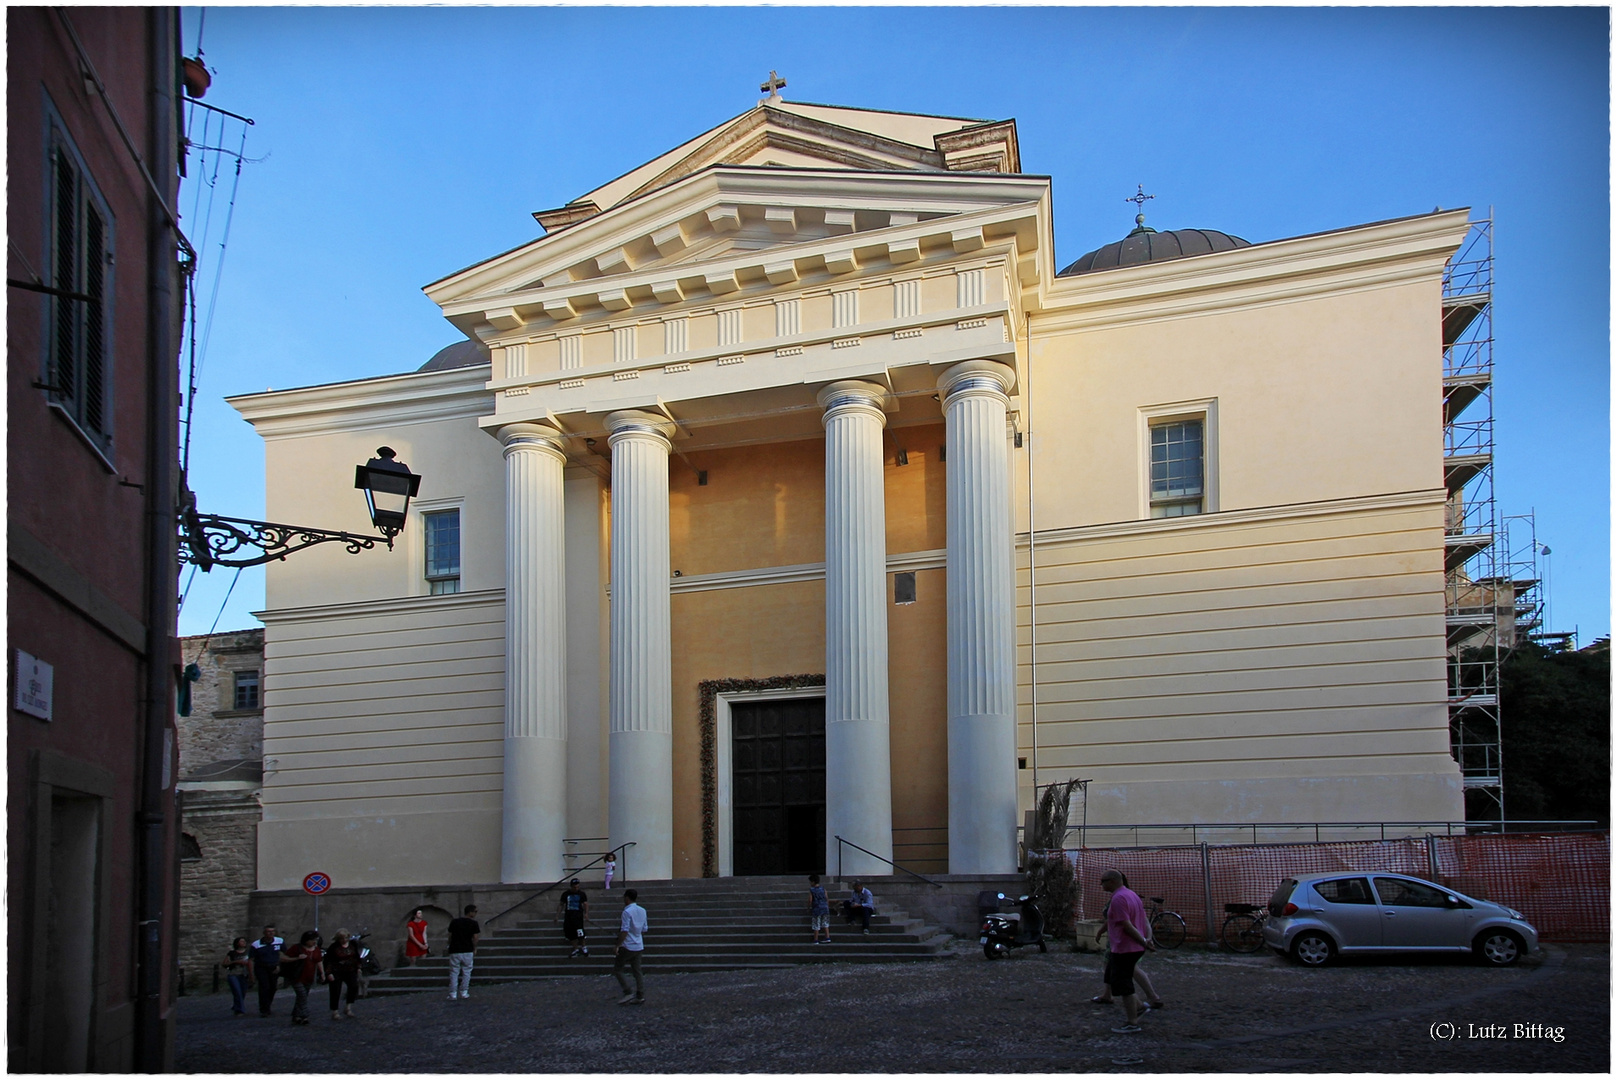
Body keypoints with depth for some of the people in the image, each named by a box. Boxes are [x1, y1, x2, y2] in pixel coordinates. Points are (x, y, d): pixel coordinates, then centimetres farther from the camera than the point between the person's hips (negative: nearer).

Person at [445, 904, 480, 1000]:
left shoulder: (454, 922, 2)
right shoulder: (473, 923, -6)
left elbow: (450, 936, 5)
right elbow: (475, 938, -7)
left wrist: (450, 946, 18)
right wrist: (475, 949, 7)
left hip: (455, 951, 1)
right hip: (467, 951, -1)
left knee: (454, 973, 6)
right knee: (466, 972, 11)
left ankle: (453, 994, 4)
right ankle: (464, 992, 11)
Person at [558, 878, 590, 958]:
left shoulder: (582, 894, 0)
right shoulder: (566, 894, 4)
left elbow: (585, 904, 0)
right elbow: (561, 905, 11)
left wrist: (586, 913, -16)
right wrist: (557, 915, 6)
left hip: (578, 915, -3)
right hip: (568, 915, 3)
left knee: (579, 932, -14)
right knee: (571, 934, 5)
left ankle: (583, 947, 9)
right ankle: (576, 949, 21)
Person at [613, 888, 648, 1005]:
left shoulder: (627, 912, -16)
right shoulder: (642, 911, 9)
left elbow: (624, 931, -20)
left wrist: (618, 945, -16)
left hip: (628, 946, -7)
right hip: (639, 946, 7)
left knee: (617, 969, 5)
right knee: (637, 971, 10)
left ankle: (628, 993, -2)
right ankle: (640, 996, 6)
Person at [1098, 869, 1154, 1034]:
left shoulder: (1118, 899, -20)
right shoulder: (1131, 894, 13)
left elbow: (1127, 926, -24)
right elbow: (1144, 921, 11)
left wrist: (1143, 942, -18)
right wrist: (1148, 939, 0)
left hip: (1124, 948, -10)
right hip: (1136, 948, 10)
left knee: (1122, 984, -1)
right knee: (1112, 977, 21)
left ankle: (1132, 1023, 6)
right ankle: (1137, 1006, 22)